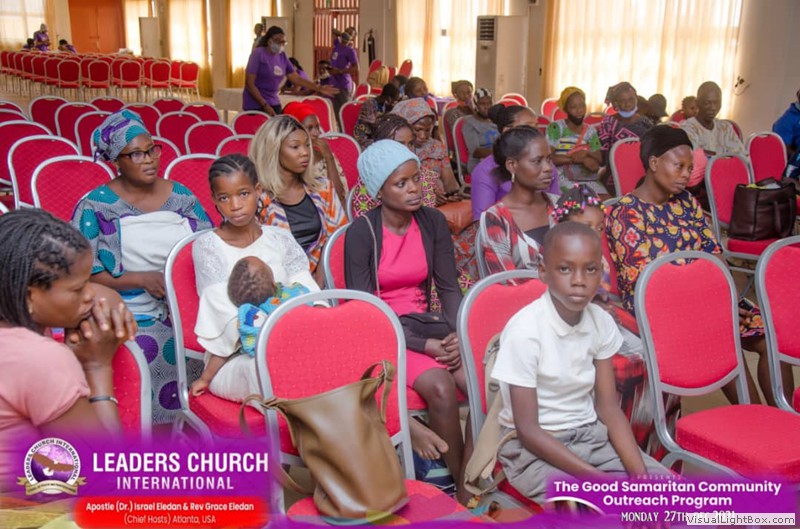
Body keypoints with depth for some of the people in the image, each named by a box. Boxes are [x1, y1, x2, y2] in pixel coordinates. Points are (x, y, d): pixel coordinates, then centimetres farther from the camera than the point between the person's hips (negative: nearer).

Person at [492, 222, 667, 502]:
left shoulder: (601, 322, -5)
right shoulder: (524, 331, -22)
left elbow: (608, 408, -1)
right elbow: (528, 430, -19)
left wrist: (641, 476, -15)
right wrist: (602, 480, -22)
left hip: (591, 436, 6)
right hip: (534, 449, -6)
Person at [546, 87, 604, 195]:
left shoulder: (591, 131, 16)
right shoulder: (556, 128, 1)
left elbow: (599, 160, 11)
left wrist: (586, 153, -11)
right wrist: (576, 158, -14)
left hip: (589, 180, 5)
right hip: (563, 180, -5)